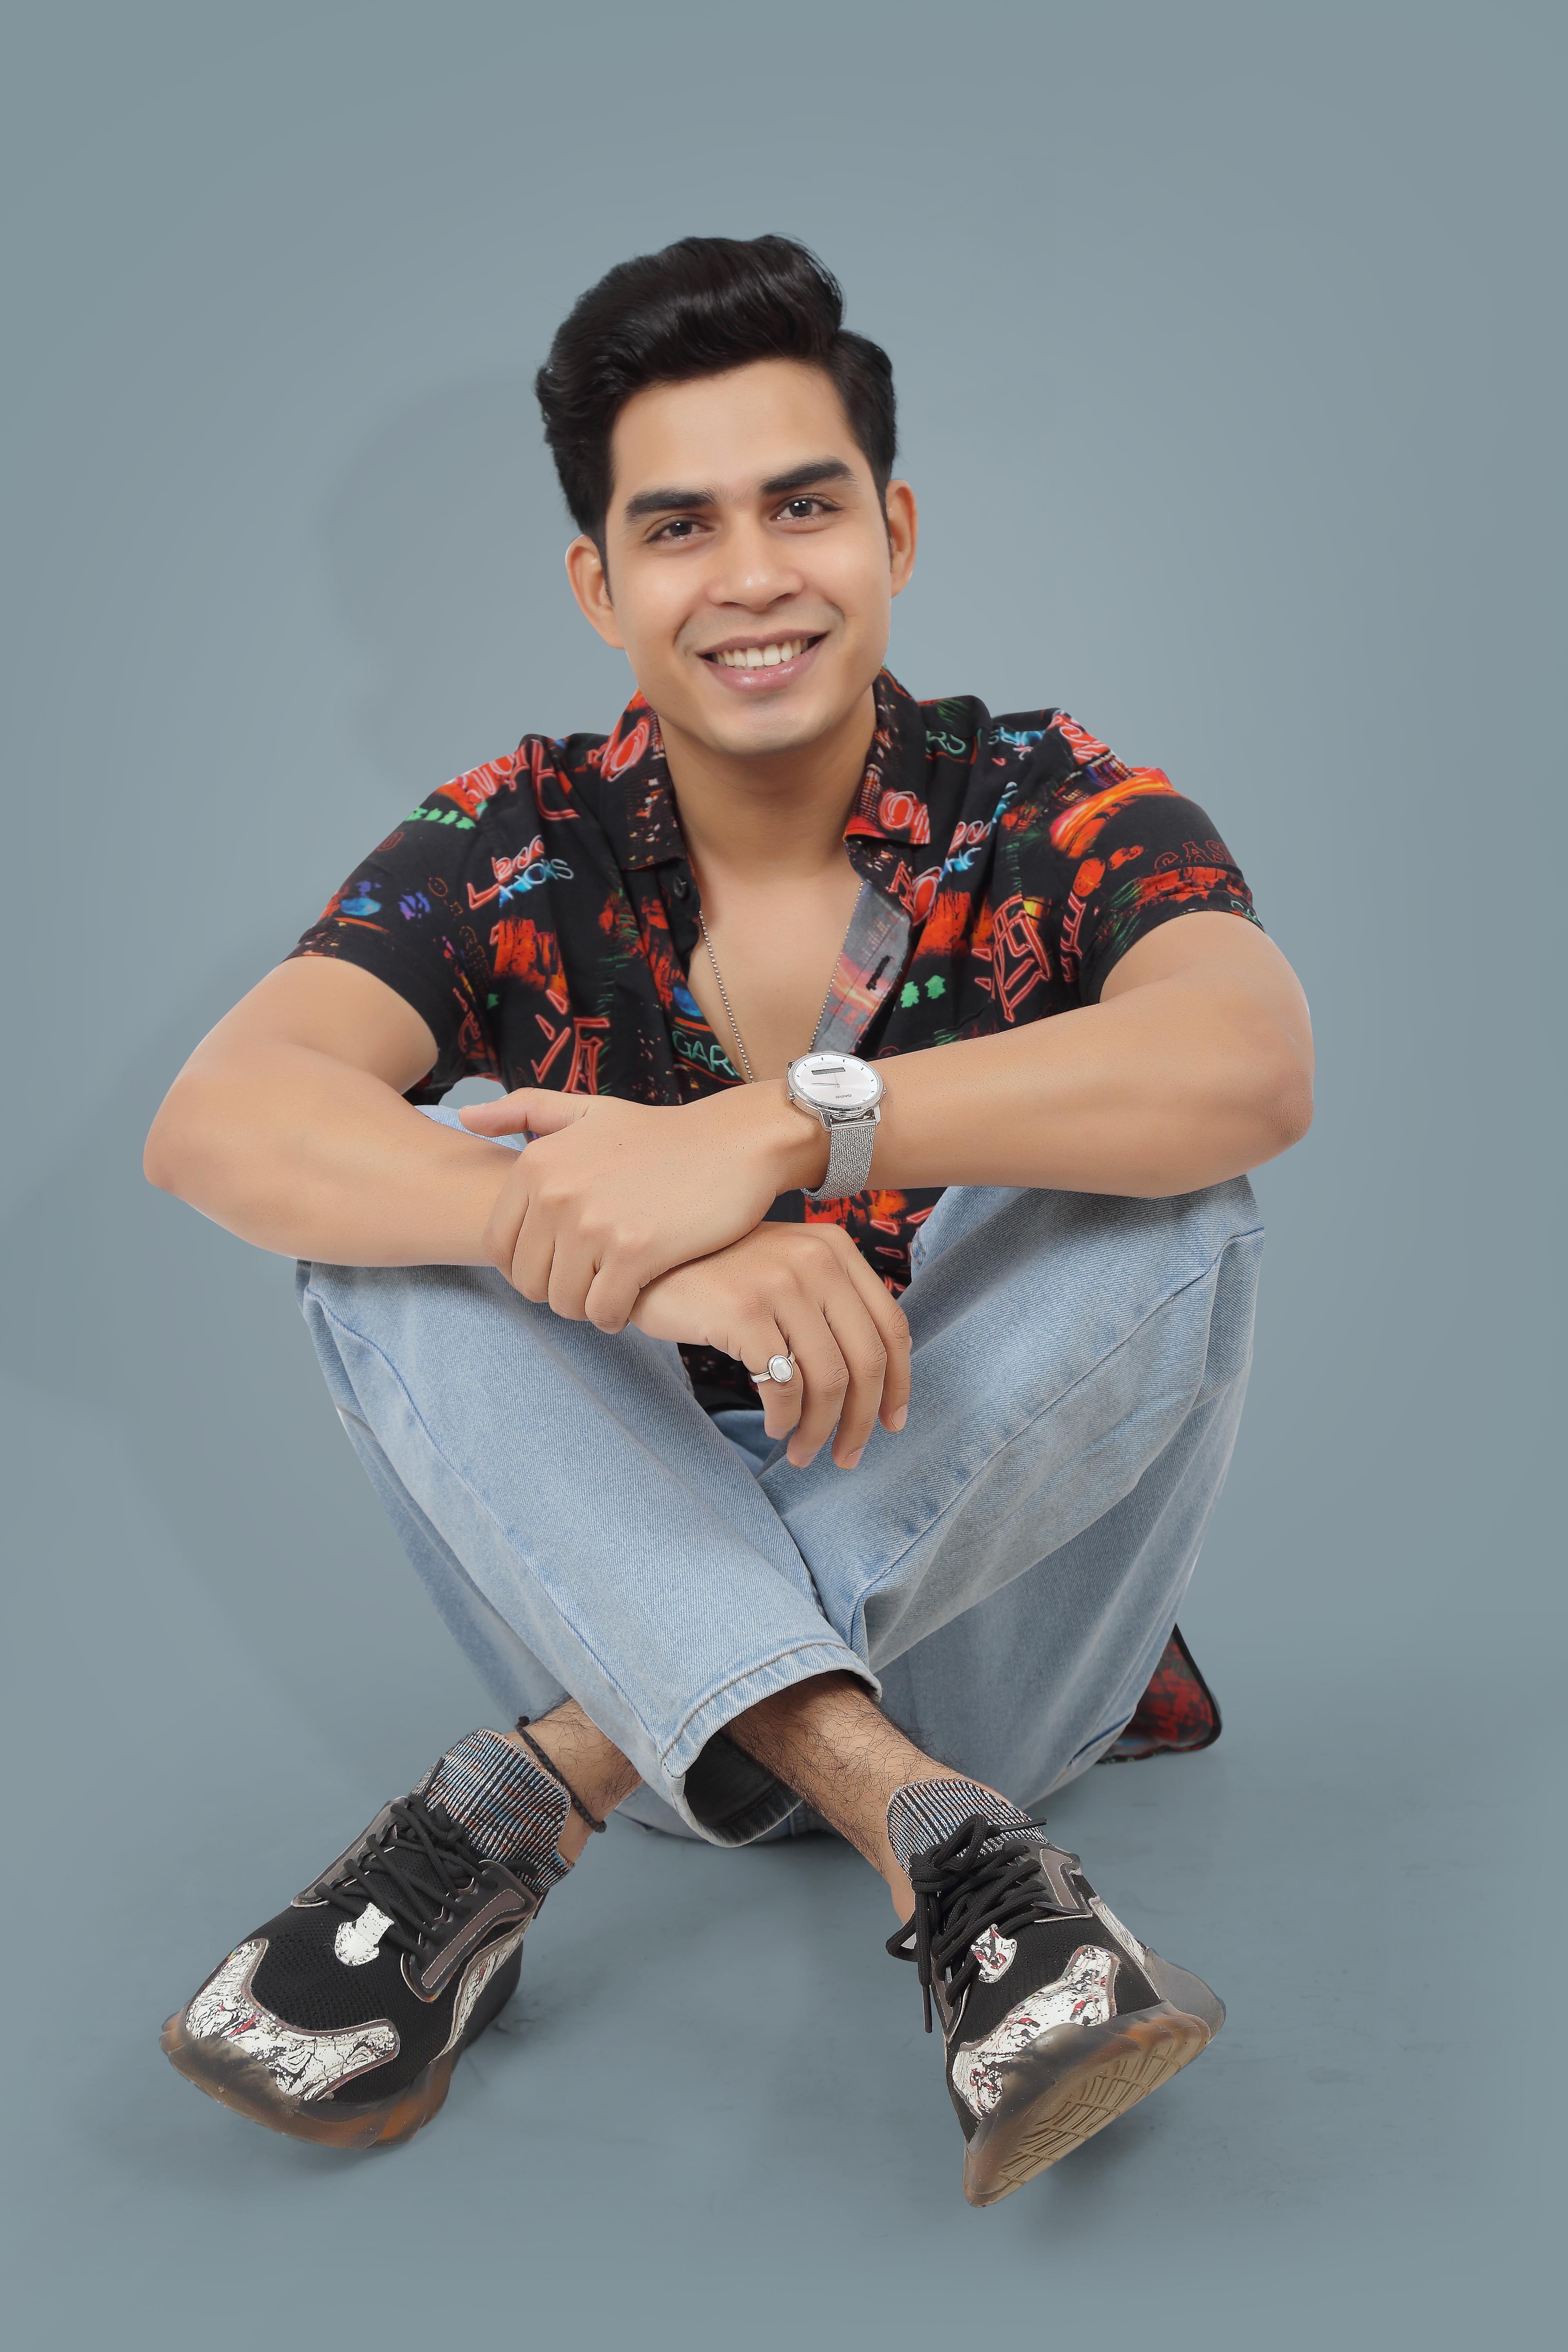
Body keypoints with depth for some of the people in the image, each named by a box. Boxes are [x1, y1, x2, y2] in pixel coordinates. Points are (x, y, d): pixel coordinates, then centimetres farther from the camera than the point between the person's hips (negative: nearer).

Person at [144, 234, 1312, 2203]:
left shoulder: (1054, 818, -6)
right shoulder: (515, 853, -4)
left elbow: (1253, 1067, -29)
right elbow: (213, 1124, -23)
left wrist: (780, 1126, -40)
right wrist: (634, 1253, -40)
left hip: (986, 1622, 0)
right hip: (630, 1586, 1)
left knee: (1168, 1183, -25)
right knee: (411, 1180, -21)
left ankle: (538, 1796, -26)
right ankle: (933, 1837, -35)